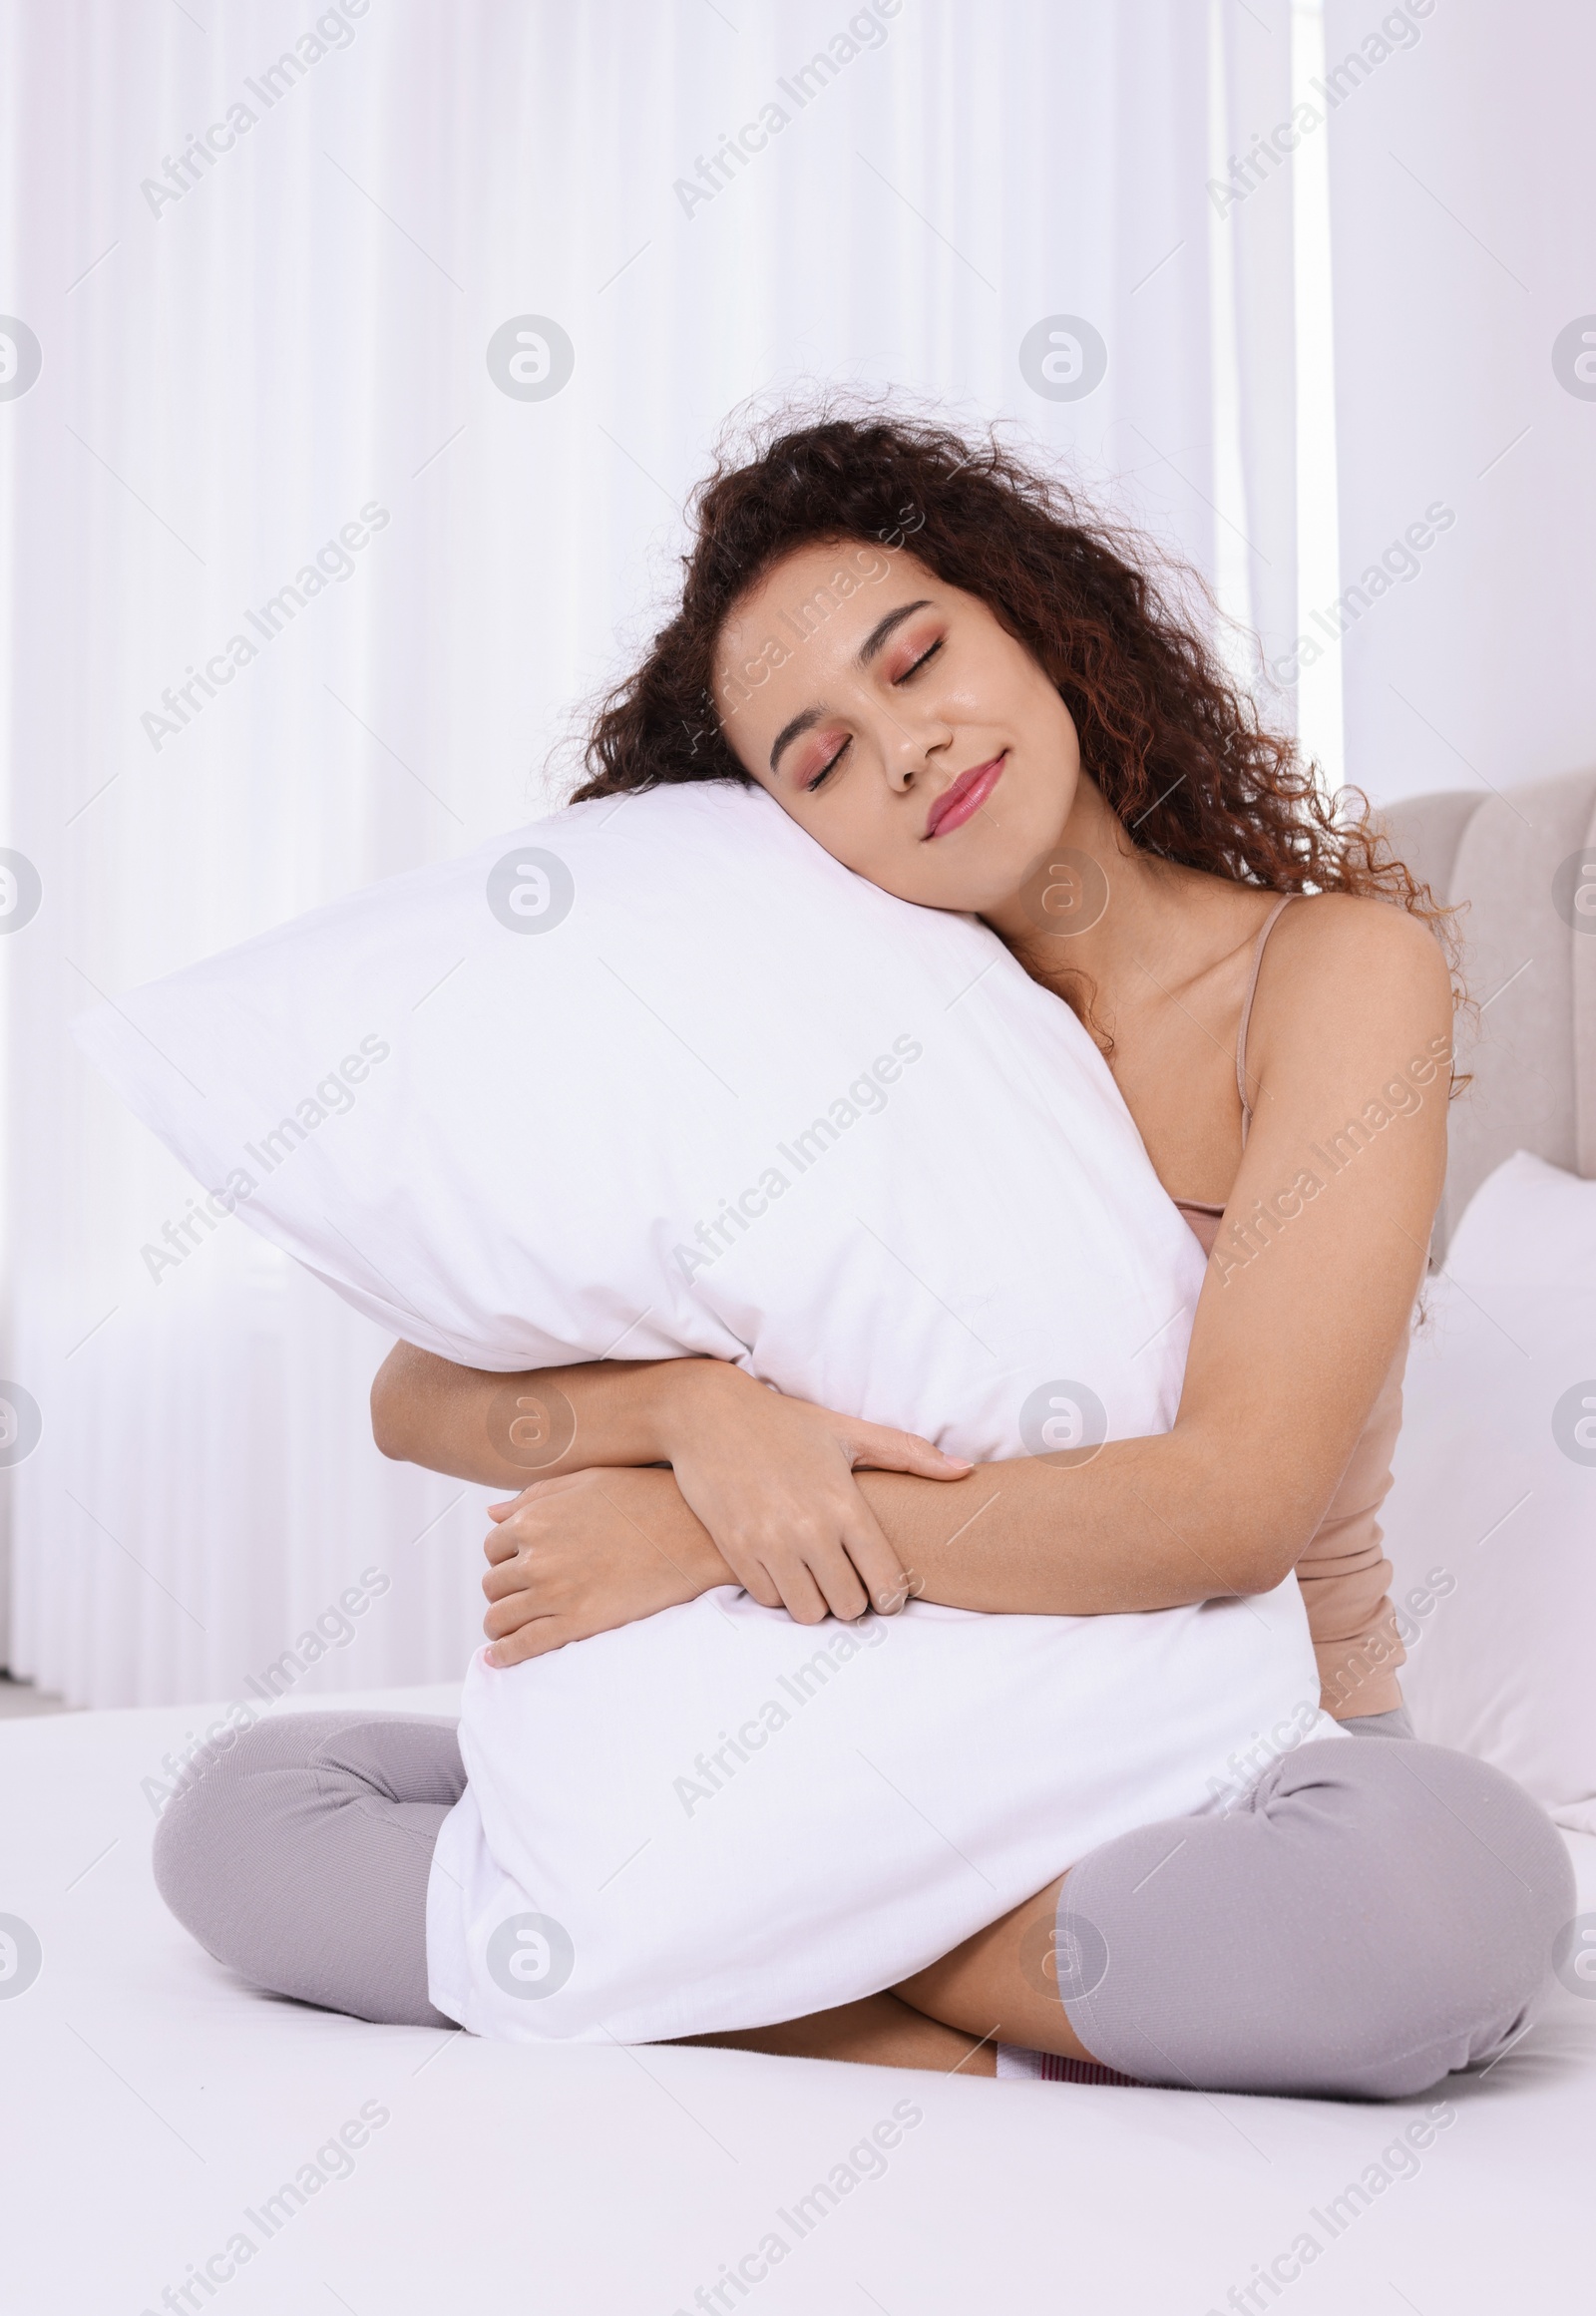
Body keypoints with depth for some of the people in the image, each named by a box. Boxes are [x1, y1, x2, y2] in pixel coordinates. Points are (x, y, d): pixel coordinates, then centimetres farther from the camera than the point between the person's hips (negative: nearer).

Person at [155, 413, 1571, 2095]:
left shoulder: (1338, 966, -7)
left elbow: (1237, 1502, -19)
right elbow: (417, 1394, -2)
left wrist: (700, 1537, -17)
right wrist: (696, 1414, -25)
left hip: (1218, 1779, -2)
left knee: (1457, 1874, -39)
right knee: (241, 1819, -10)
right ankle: (982, 2044, -15)